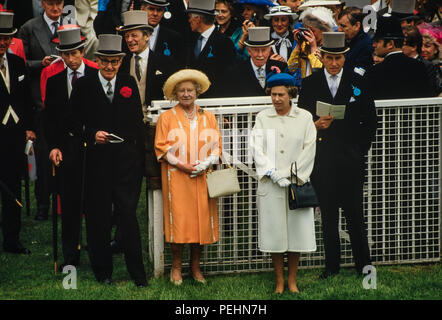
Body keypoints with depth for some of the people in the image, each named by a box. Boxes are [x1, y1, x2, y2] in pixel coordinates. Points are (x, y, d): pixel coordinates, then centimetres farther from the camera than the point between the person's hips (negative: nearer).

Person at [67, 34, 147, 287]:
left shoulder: (129, 84, 8)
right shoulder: (83, 85, 3)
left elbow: (138, 122, 10)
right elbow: (73, 123, 5)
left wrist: (140, 158, 5)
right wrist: (92, 135, -13)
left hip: (127, 159, 0)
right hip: (98, 160, 0)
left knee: (128, 215, -5)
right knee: (99, 217, 5)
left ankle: (138, 275, -1)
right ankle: (103, 272, 17)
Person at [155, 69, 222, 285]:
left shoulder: (208, 118, 14)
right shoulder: (167, 118, 6)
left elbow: (216, 146, 11)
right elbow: (161, 148, 2)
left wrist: (206, 163, -8)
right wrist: (181, 165, -11)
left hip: (203, 178, 2)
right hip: (177, 178, -2)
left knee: (202, 219, -1)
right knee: (179, 219, -7)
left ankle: (195, 267, 11)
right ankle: (176, 267, 3)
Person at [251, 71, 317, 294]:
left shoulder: (304, 118, 5)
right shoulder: (262, 118, 6)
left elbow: (309, 150, 0)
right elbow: (257, 149, 0)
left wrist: (291, 175, -9)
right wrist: (274, 174, -11)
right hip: (270, 184, 0)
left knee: (296, 229, 1)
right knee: (274, 231, 0)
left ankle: (292, 281, 11)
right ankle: (279, 281, 8)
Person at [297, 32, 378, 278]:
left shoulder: (357, 82, 4)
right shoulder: (309, 84, 5)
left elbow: (371, 120, 9)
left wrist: (362, 149, 2)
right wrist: (316, 125, -12)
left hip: (350, 158, -1)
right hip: (322, 160, 1)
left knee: (355, 213, -1)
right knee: (328, 215, 4)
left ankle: (364, 263, 8)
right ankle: (332, 264, 11)